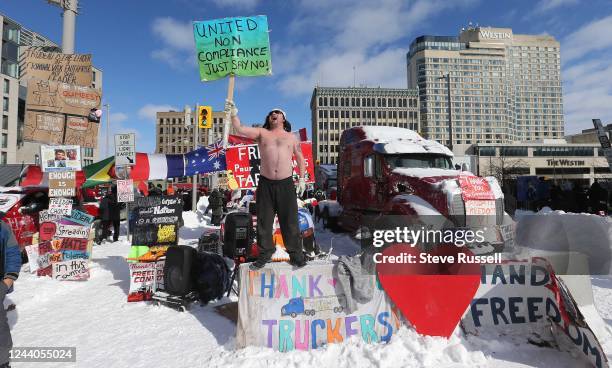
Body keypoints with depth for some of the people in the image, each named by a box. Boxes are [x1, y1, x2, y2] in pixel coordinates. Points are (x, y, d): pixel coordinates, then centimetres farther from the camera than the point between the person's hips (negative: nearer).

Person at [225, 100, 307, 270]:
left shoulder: (291, 137, 13)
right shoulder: (262, 133, 10)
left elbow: (300, 158, 15)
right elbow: (240, 130, -2)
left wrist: (302, 179, 7)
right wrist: (233, 114, -16)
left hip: (286, 184, 0)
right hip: (265, 184, 1)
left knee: (290, 222, 3)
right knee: (264, 222, 6)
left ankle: (296, 255, 14)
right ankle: (265, 254, 20)